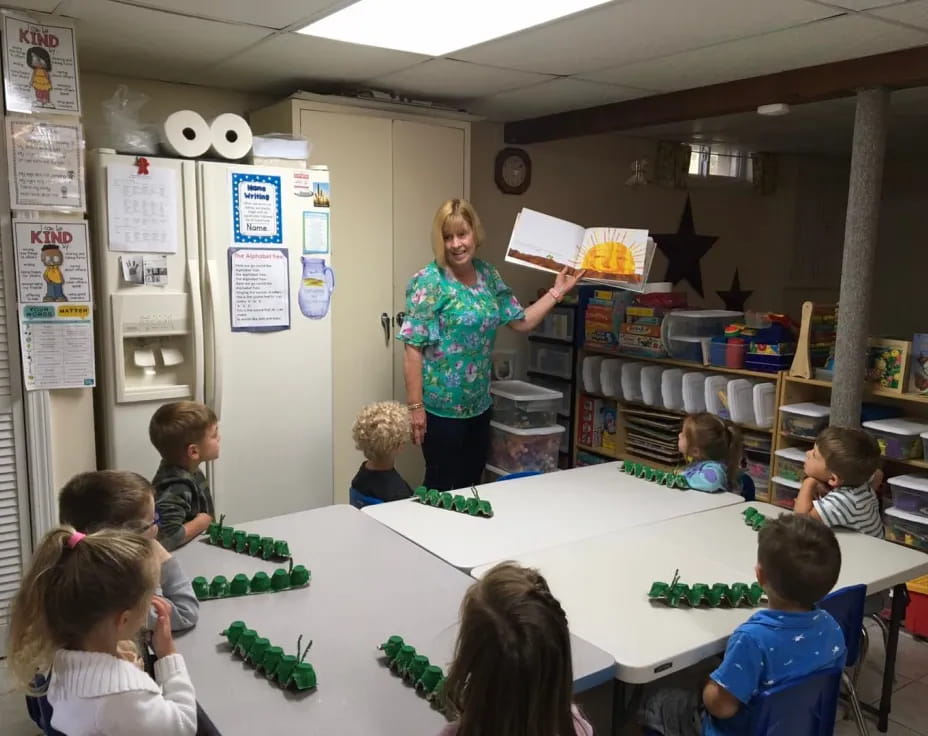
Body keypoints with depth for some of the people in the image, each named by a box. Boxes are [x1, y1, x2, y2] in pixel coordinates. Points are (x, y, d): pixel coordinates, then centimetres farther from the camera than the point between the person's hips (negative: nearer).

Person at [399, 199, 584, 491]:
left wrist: (557, 291, 7)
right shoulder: (430, 281, -14)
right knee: (442, 489, 5)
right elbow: (413, 348, -17)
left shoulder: (487, 274, 5)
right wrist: (415, 406, -18)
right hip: (442, 407, -6)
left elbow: (522, 321, 12)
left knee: (471, 484, 16)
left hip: (479, 404, 6)